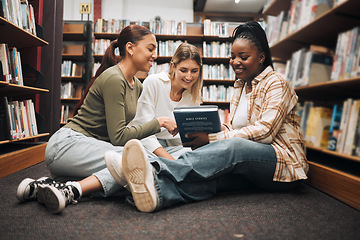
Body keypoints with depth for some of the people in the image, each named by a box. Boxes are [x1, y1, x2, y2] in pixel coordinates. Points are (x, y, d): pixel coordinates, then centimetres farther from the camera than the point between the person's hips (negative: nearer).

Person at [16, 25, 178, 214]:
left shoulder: (136, 85, 14)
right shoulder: (113, 79, -15)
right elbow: (118, 136, -18)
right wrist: (158, 122, -13)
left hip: (92, 146, 10)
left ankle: (50, 185, -10)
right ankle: (72, 190, -25)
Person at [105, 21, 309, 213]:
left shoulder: (276, 83, -5)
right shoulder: (241, 87, 18)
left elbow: (264, 131, -18)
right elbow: (234, 129, 15)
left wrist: (212, 139, -24)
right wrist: (203, 134, -7)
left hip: (285, 163, -5)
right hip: (251, 165, 5)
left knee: (232, 147, -37)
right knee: (211, 174, -29)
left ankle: (156, 172, -53)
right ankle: (156, 191, -57)